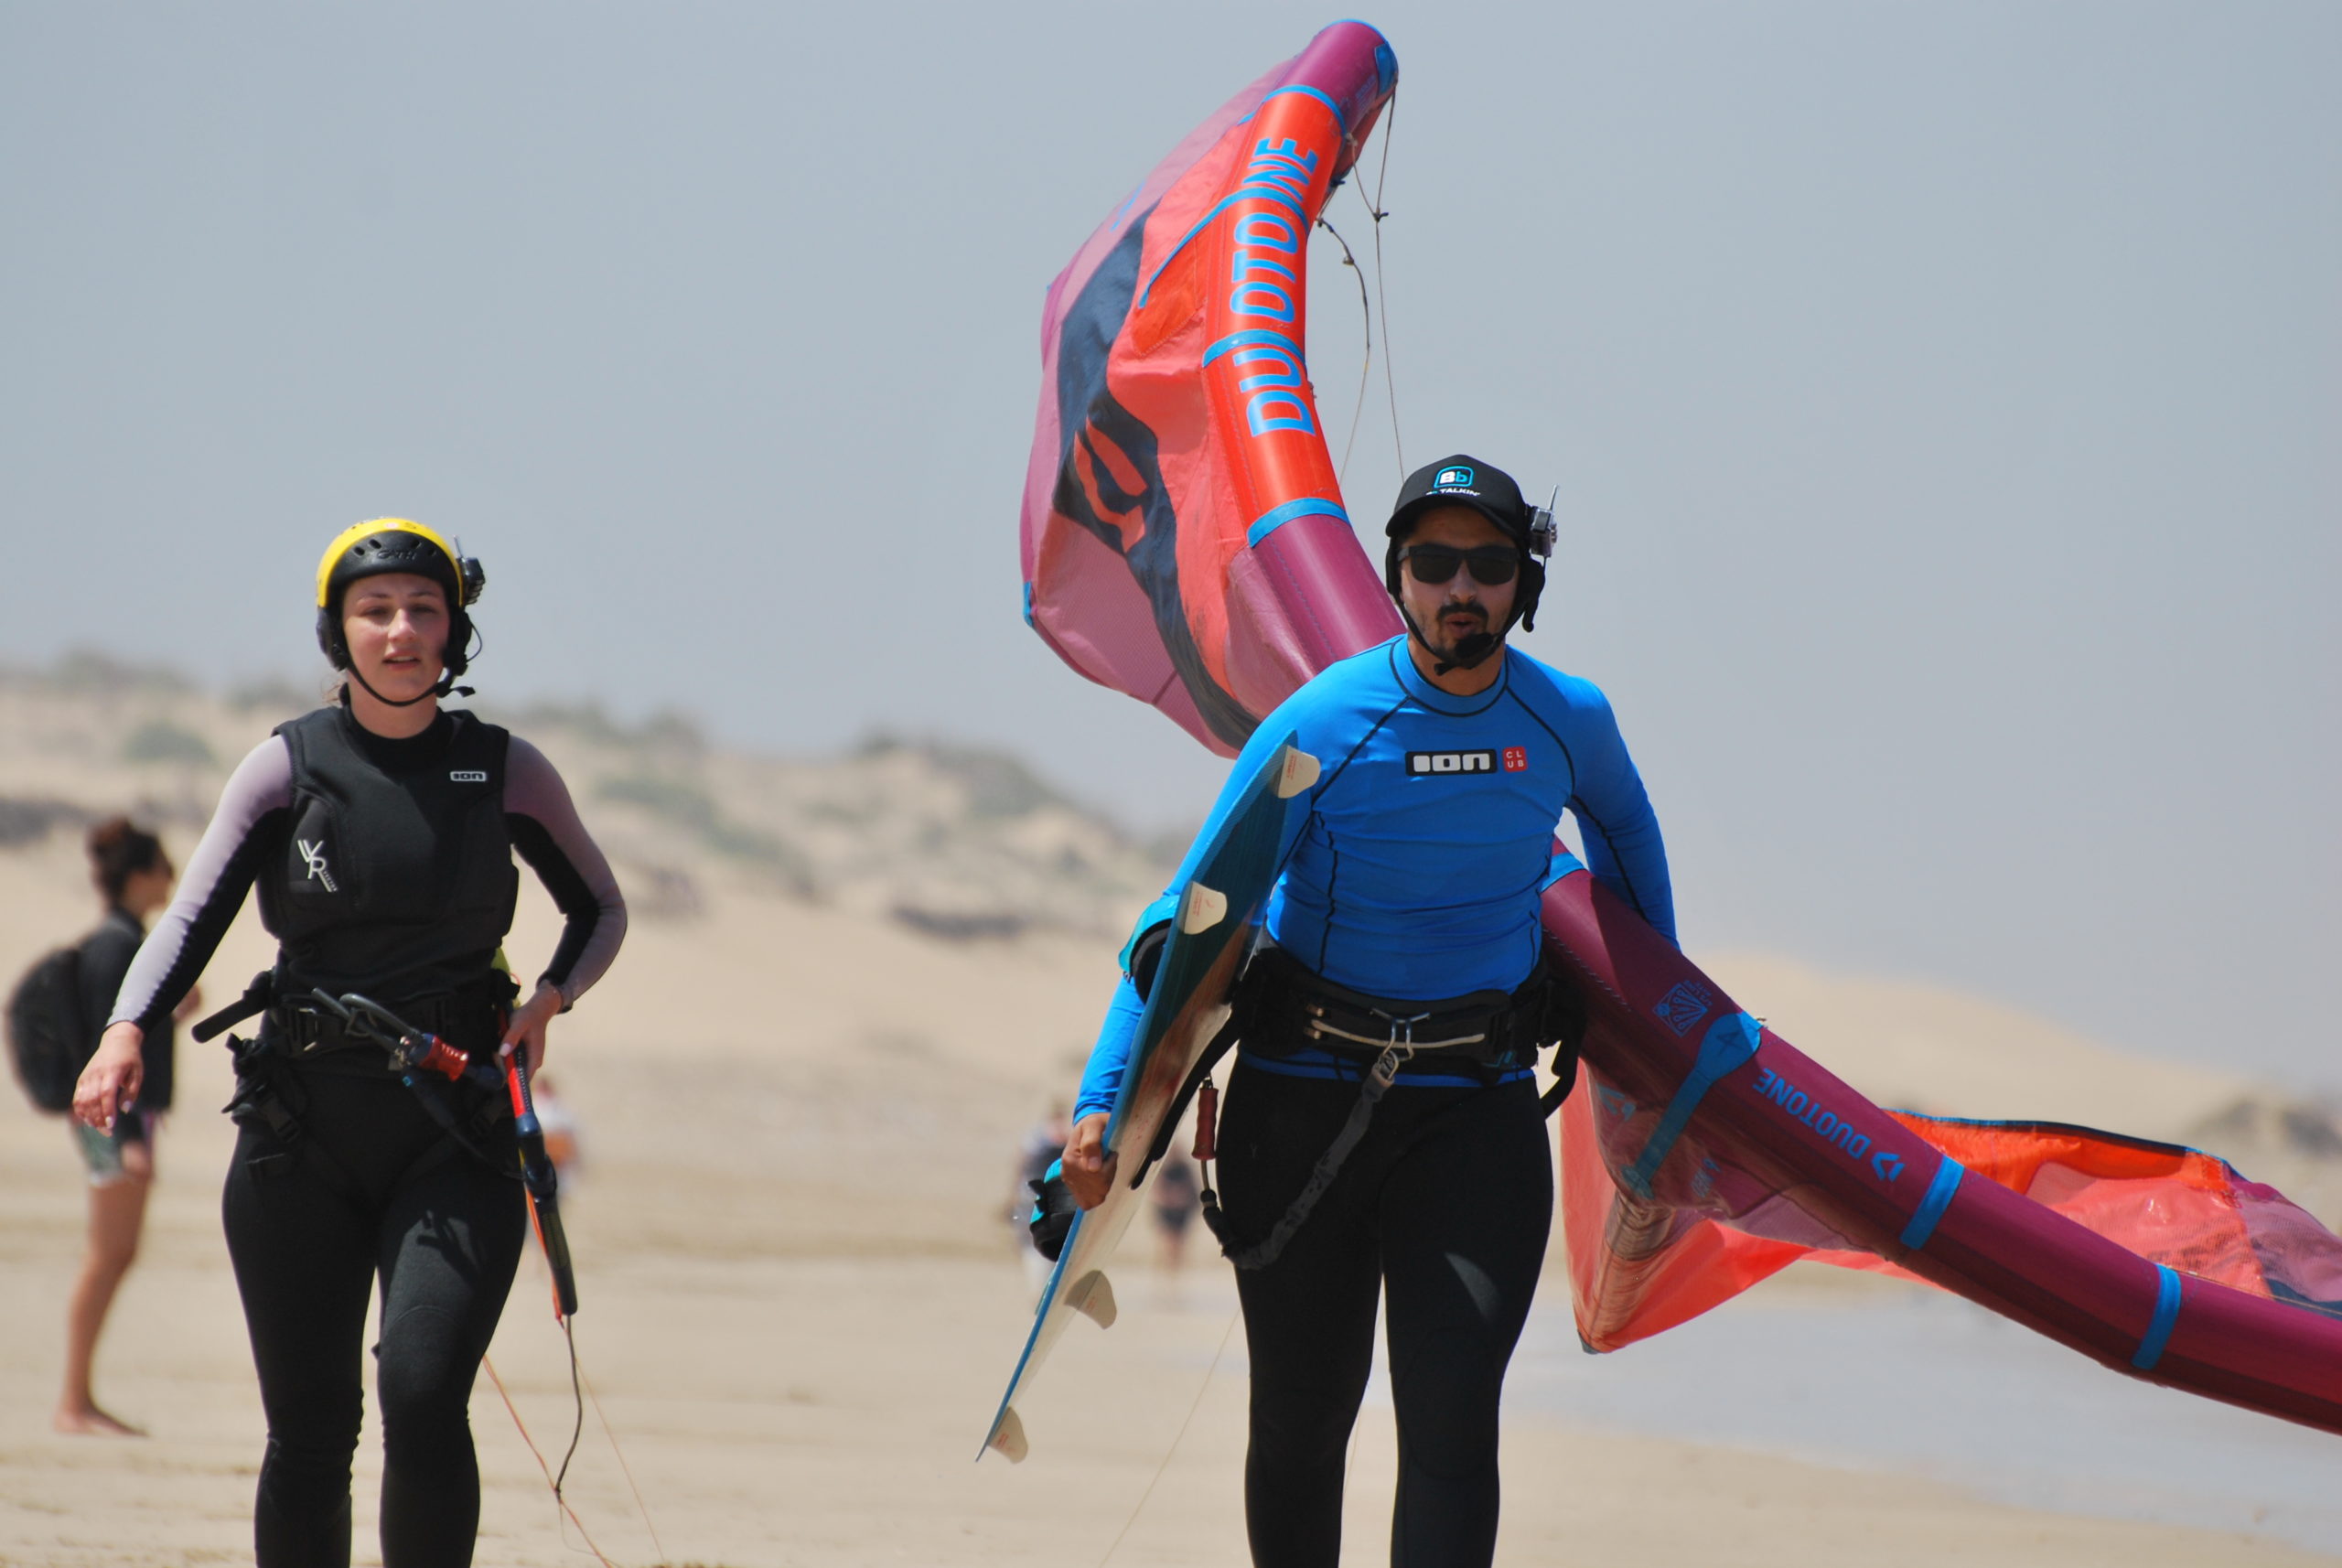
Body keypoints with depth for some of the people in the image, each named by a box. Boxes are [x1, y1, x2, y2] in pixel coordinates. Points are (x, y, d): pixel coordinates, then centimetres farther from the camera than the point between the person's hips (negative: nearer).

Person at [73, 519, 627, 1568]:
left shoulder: (507, 771, 5)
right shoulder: (287, 767, 3)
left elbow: (602, 913, 19)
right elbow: (195, 913, -8)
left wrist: (550, 999, -1)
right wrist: (127, 1031, -26)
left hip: (456, 1135, 0)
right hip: (303, 1132, 1)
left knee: (423, 1400, -18)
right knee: (308, 1432, 1)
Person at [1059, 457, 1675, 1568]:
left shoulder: (1569, 722, -2)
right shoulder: (1320, 726, -11)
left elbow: (1622, 823, 24)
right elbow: (1190, 916, -10)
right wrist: (1104, 1100, -19)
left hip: (1477, 1111, 1)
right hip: (1302, 1101, -1)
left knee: (1450, 1424, -14)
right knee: (1300, 1424, 9)